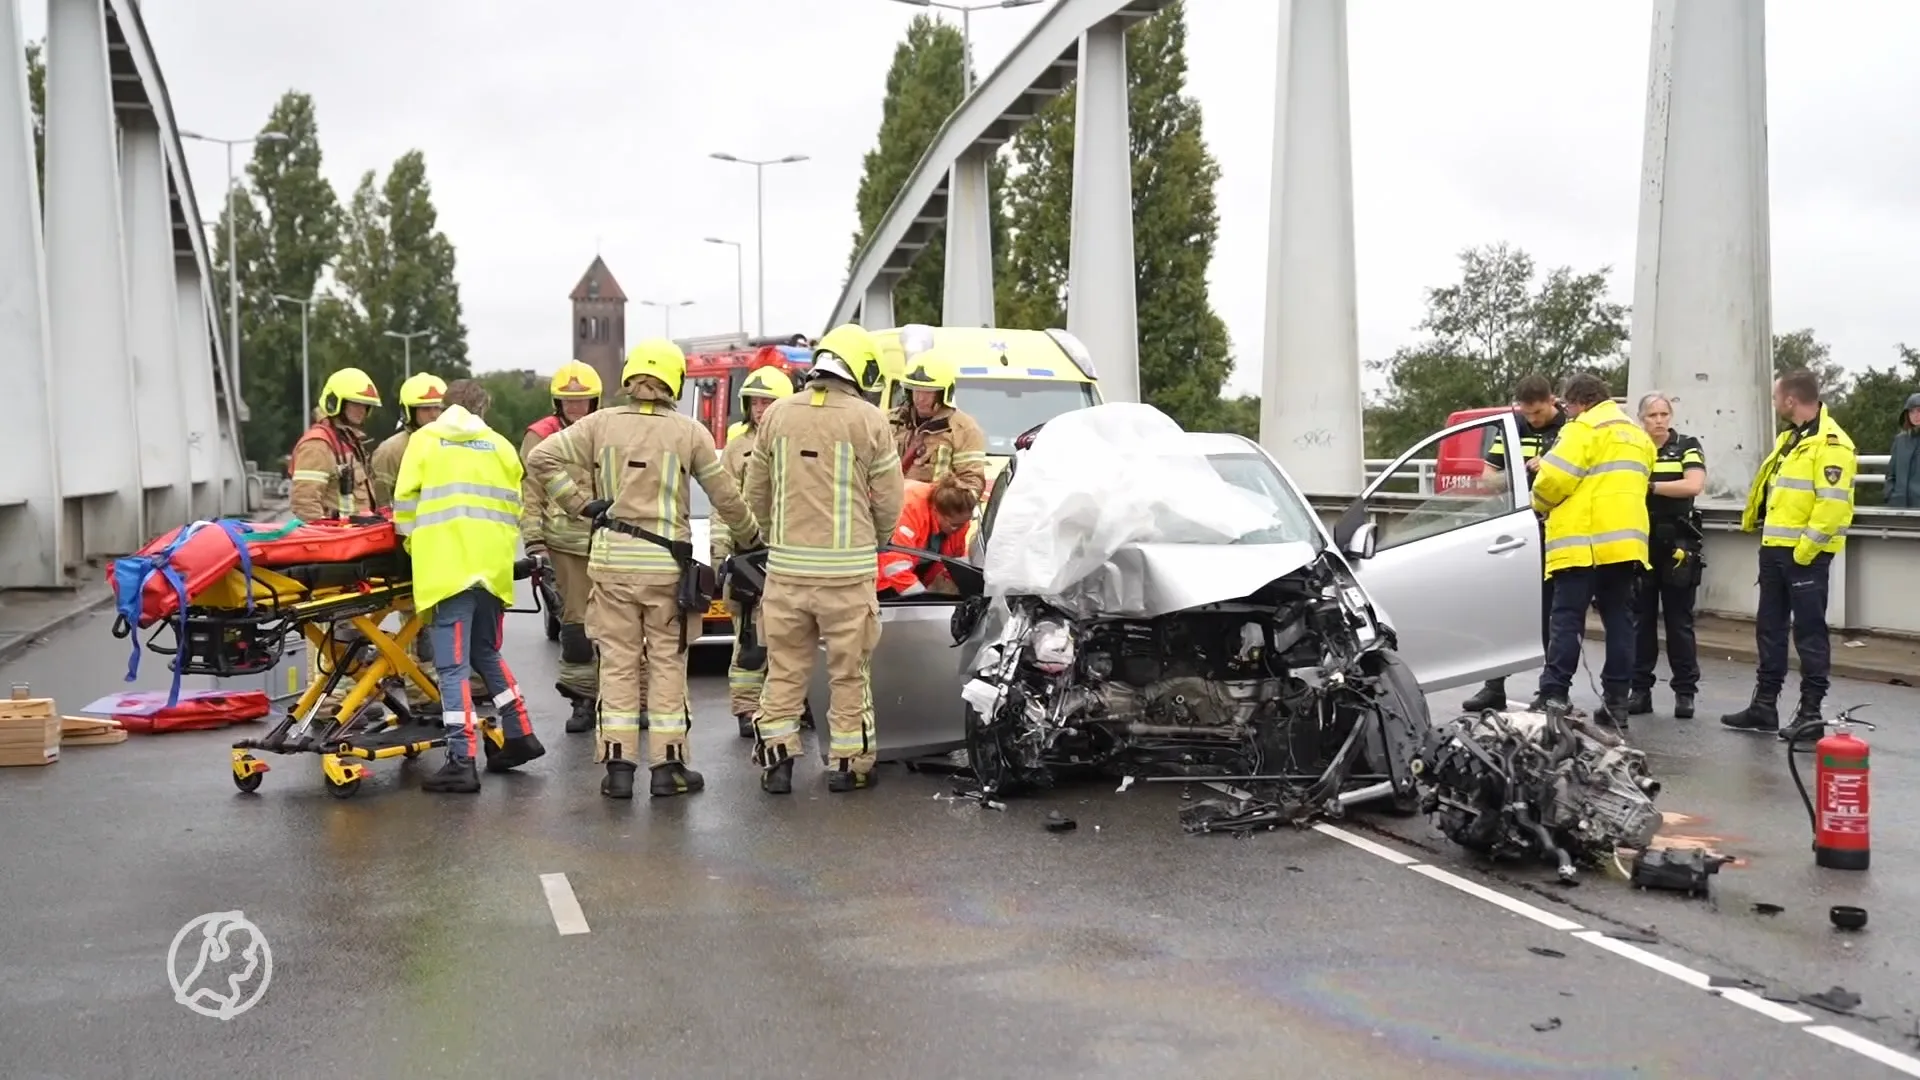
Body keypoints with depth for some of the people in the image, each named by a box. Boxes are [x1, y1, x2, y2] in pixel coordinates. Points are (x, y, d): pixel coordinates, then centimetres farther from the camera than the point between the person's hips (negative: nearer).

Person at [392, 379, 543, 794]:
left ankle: (462, 763, -11)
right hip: (493, 567, 4)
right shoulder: (500, 446, 17)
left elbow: (405, 500, 3)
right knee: (485, 653, 22)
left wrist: (413, 545, 17)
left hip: (448, 567, -4)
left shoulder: (424, 440, 8)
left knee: (453, 665, -6)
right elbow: (512, 509, 12)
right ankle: (520, 735, 25)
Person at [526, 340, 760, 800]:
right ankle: (667, 766, 11)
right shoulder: (689, 432, -1)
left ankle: (618, 766, 9)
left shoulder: (602, 423, 3)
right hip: (666, 560, -1)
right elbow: (726, 497, 5)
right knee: (667, 663, 7)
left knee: (618, 662, 8)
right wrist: (751, 538, 21)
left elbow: (541, 458, -2)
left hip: (612, 559, 2)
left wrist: (581, 504, 2)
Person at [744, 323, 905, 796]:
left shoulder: (777, 415, 5)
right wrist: (875, 539, 18)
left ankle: (776, 759, 14)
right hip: (847, 567, -3)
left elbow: (756, 494, 12)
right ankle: (848, 764, 15)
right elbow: (890, 499, -2)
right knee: (849, 672, 8)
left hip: (786, 564, 3)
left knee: (785, 668, 12)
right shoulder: (868, 420, -6)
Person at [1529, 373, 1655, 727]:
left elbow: (1553, 479, -12)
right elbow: (1632, 486, 20)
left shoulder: (1584, 428, -5)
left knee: (1567, 619, -6)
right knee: (1619, 619, 8)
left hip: (1583, 541, -7)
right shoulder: (1637, 435, 22)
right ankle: (1616, 702, 8)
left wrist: (1540, 504, 7)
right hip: (1627, 540, 7)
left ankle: (1553, 697, -11)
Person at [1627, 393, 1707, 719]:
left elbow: (1694, 485, -15)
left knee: (1679, 621, 3)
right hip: (1639, 543, 2)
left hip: (1676, 545, -2)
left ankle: (1685, 692, 8)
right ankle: (1640, 690, 11)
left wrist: (1649, 486, -16)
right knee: (1640, 620, 5)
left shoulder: (1687, 447, 1)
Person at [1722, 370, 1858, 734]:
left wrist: (1807, 546, -22)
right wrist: (1753, 521, 21)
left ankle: (1811, 712, 6)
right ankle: (1764, 705, 21)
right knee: (1769, 628, 13)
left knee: (1809, 631, -2)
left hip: (1805, 553, -10)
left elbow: (1833, 501, -22)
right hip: (1775, 548, 10)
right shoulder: (1789, 438, 17)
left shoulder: (1831, 442, -15)